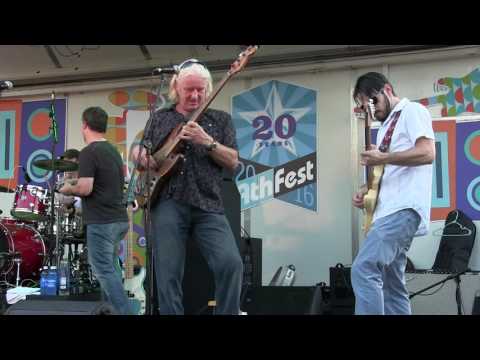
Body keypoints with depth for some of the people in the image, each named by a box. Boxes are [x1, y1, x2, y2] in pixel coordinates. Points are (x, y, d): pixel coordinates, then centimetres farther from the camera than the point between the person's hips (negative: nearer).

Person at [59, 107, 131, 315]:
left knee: (104, 271, -5)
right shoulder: (113, 151, 14)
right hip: (119, 219, 9)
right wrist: (76, 189, 26)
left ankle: (124, 312, -9)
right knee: (107, 268, 17)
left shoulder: (88, 152, -13)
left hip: (102, 222, -9)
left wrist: (69, 189, -1)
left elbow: (85, 188, -21)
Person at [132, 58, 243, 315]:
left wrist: (207, 142, -12)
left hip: (207, 205, 0)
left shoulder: (220, 119, 12)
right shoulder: (159, 118, 16)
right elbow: (136, 149, 26)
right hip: (167, 203, 1)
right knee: (168, 275, -3)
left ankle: (228, 313, -2)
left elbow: (233, 162, 4)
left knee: (231, 264, -18)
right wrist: (141, 156, 1)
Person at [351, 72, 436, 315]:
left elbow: (427, 153, -14)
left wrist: (382, 158, -15)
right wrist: (367, 193, 13)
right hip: (389, 211, 10)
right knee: (391, 286, 8)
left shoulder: (412, 111, 1)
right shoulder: (386, 126, 28)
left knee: (363, 270, -23)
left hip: (403, 209, -10)